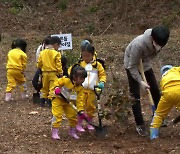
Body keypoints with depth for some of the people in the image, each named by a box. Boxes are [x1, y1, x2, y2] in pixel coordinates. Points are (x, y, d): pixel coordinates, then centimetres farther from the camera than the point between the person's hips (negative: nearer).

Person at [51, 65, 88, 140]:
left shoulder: (80, 88, -10)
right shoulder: (66, 80, -24)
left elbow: (79, 100, -9)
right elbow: (57, 82, -12)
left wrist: (81, 111, -16)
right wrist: (56, 88, -34)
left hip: (68, 102, 5)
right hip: (58, 99, -5)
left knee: (73, 116, 6)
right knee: (57, 115, -13)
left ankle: (72, 131, 26)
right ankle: (54, 132, -5)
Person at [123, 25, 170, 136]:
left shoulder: (159, 43, -24)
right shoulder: (139, 44, -41)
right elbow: (133, 66, -30)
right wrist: (140, 81, -33)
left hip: (145, 64, 6)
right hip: (132, 65, -5)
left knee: (156, 91, 7)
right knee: (135, 96, -9)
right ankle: (140, 125, -2)